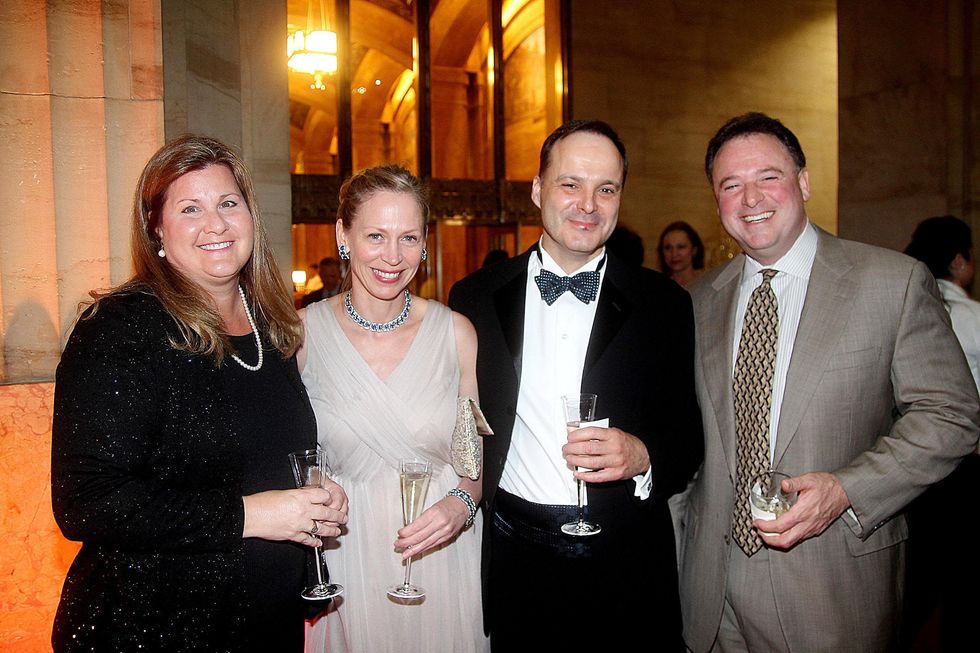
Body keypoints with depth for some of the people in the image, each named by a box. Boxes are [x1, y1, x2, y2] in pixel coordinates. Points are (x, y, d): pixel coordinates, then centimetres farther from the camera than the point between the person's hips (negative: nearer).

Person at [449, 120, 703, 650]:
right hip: (511, 560, 1)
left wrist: (643, 457, -20)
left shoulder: (663, 304, -2)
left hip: (626, 565, 0)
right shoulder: (475, 298, -1)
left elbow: (688, 436, -1)